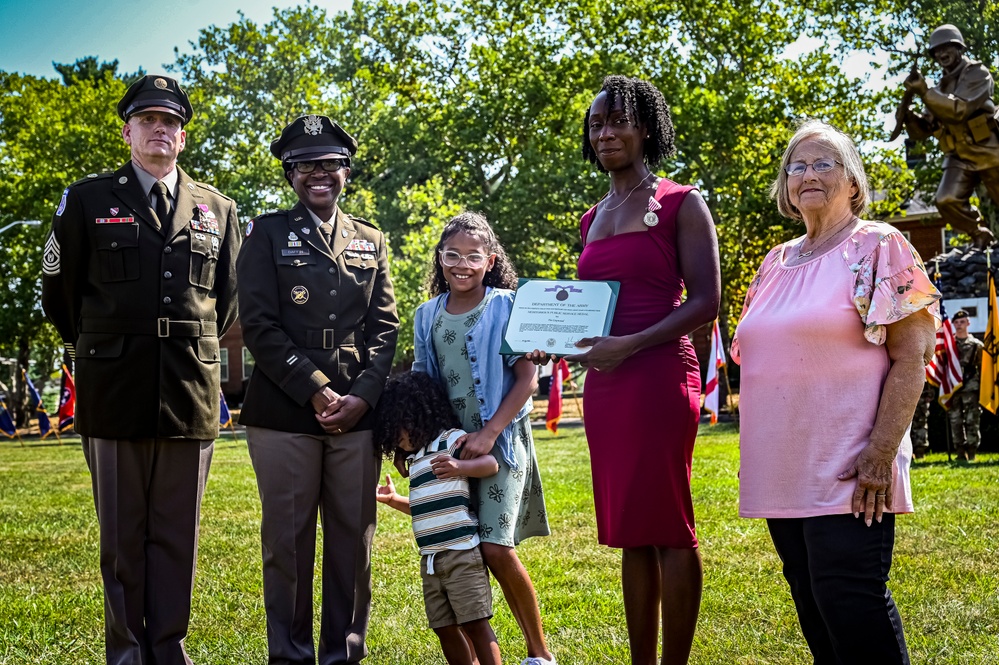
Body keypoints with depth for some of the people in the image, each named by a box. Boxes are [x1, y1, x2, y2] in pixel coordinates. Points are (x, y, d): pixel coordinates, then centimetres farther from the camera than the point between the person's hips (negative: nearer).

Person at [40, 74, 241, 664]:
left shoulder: (217, 210, 11)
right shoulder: (88, 200, 6)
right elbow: (60, 292, 11)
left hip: (191, 394, 2)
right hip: (114, 395, -1)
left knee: (177, 536, 6)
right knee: (122, 537, 5)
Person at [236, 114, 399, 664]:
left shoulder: (370, 241, 16)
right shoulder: (267, 234, 6)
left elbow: (385, 326, 10)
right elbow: (260, 326, -3)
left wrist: (362, 396, -5)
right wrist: (316, 391, -11)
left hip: (358, 413, 3)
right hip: (284, 413, -3)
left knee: (353, 538, 5)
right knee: (288, 540, 1)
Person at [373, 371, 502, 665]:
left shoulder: (453, 439, -5)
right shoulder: (415, 458, 20)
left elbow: (491, 464, -17)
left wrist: (460, 467, -33)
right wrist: (393, 499, 24)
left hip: (462, 553, -8)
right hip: (430, 560, 9)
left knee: (475, 623, -9)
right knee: (445, 628, 9)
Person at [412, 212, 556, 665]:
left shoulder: (507, 306, -5)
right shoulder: (427, 315, 9)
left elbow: (527, 379, -7)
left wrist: (489, 433, -14)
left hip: (500, 439, -5)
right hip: (447, 443, 5)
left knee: (496, 549, -11)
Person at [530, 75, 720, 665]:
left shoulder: (681, 204, -2)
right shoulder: (592, 220, 18)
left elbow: (705, 302, -9)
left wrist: (630, 345, -20)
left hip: (660, 373, -7)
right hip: (603, 381, 7)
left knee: (667, 527, -5)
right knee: (629, 532, 10)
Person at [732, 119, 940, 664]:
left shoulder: (878, 247, -3)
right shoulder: (775, 262, 15)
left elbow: (911, 356, -10)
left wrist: (881, 453, -18)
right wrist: (753, 454, 16)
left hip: (848, 473, -6)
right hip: (783, 471, 7)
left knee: (849, 603, -10)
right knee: (812, 604, 10)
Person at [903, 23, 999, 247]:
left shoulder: (978, 74, -4)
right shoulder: (940, 87, 13)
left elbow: (959, 109, -22)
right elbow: (922, 131, 10)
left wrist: (924, 93, -29)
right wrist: (908, 115, -11)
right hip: (959, 157, 4)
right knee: (947, 201, -17)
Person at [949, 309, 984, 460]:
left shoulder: (977, 345, 7)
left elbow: (983, 368, 6)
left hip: (971, 388, -2)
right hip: (952, 388, 2)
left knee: (972, 421, -4)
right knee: (955, 422, 2)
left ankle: (971, 453, 0)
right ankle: (960, 454, 7)